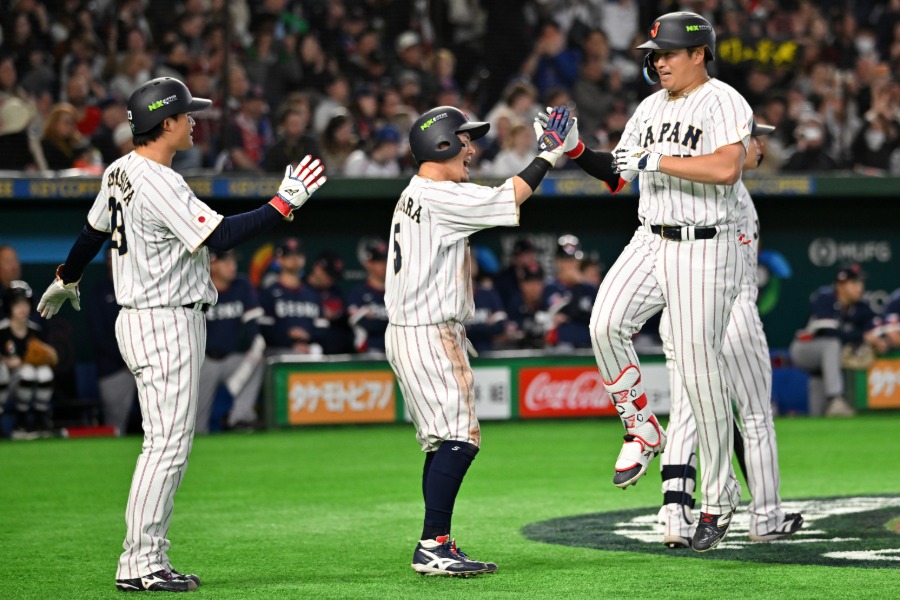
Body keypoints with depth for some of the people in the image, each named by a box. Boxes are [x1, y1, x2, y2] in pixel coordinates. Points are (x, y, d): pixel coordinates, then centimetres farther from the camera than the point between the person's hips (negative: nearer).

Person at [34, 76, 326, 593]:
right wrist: (286, 203, -22)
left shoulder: (120, 173, 10)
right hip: (166, 323, -10)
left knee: (169, 444, 12)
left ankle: (152, 560, 14)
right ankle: (140, 565, -7)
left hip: (139, 320, 10)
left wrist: (67, 279, 41)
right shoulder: (159, 184, -20)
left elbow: (94, 231, 24)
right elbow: (220, 237, -25)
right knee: (168, 444, -8)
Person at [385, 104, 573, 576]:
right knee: (458, 438, -12)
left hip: (408, 332, 10)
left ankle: (438, 547, 10)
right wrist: (548, 155, 1)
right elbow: (507, 199, -10)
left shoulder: (411, 198, 17)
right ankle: (432, 546, -16)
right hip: (428, 335, -10)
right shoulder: (440, 196, -14)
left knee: (444, 442, 10)